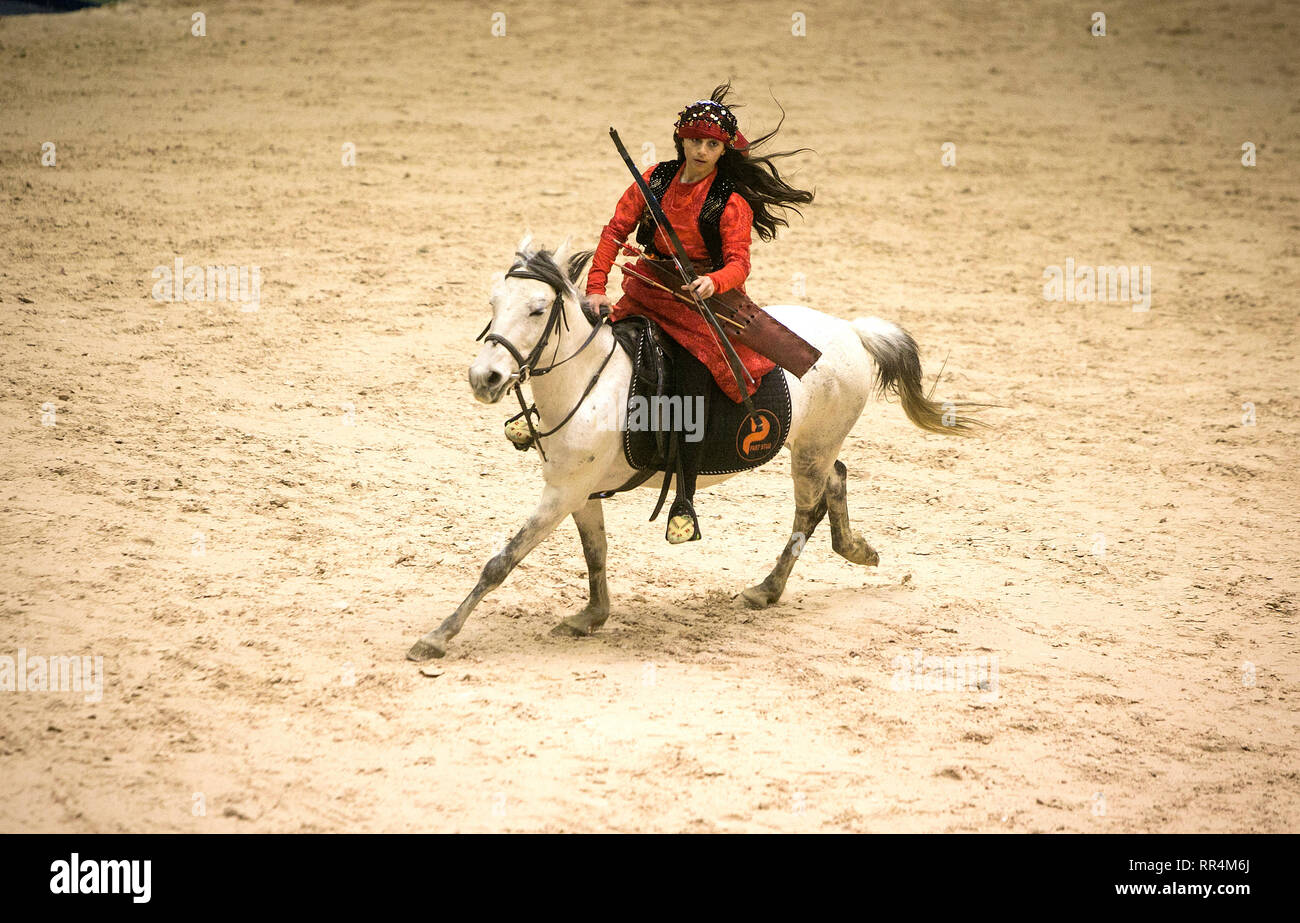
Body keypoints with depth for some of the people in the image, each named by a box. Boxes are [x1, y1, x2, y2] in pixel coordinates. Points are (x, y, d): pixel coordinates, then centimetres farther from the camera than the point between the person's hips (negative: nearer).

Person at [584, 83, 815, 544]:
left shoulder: (732, 202, -8)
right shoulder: (656, 179, 3)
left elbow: (738, 263, -16)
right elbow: (616, 231, 2)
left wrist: (714, 282, -38)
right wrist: (596, 287, -8)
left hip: (703, 299, -5)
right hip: (647, 291, 5)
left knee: (689, 390, -17)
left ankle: (684, 504, -14)